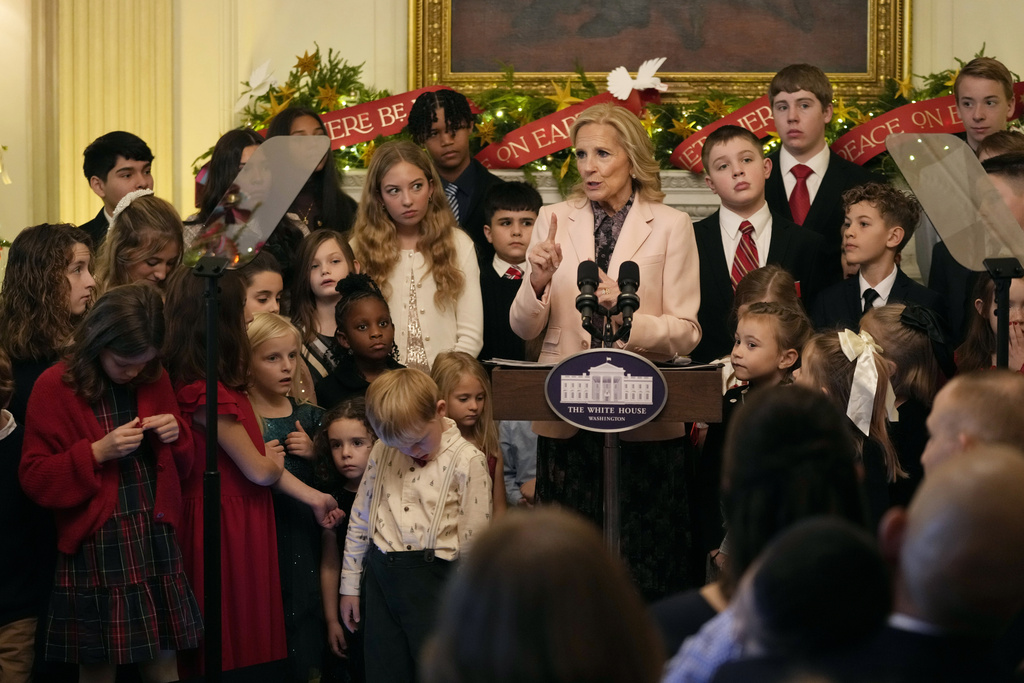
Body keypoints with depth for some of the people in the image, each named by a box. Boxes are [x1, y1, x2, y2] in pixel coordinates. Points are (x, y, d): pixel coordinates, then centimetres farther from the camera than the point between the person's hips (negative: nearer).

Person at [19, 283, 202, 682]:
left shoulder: (155, 380, 9)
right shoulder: (55, 387, -5)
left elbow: (182, 466, 19)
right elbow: (35, 479, -7)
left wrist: (176, 435, -3)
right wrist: (96, 453, -19)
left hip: (157, 540, 4)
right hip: (96, 546, -4)